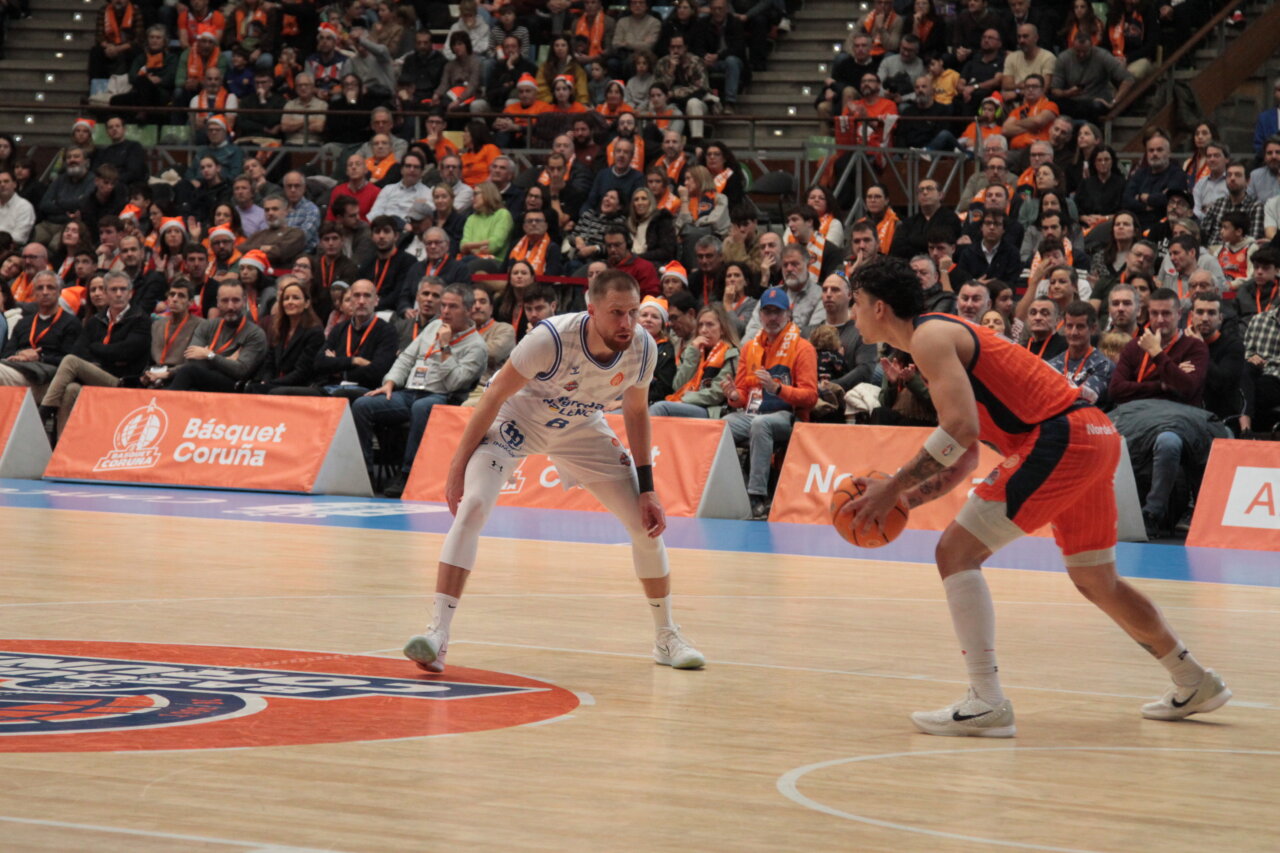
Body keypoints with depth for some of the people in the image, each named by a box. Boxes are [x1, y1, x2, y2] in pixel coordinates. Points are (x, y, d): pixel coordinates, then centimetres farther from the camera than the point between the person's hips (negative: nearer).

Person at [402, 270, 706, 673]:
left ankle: (667, 637, 18)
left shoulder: (642, 348, -21)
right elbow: (495, 395, -23)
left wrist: (647, 489, -4)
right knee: (471, 505, -27)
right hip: (516, 418, -4)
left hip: (580, 428, 4)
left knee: (647, 523, -1)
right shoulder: (552, 338, -35)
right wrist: (457, 467, -21)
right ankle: (437, 632, -27)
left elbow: (636, 411, -2)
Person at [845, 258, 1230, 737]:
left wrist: (893, 487, -14)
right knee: (1095, 581, 25)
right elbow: (966, 458, 26)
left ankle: (987, 703, -15)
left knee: (957, 551, -9)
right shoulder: (943, 338, 24)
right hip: (1094, 433, 10)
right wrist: (909, 498, 15)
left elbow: (960, 428, -20)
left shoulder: (929, 336, -6)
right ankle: (1196, 685, 36)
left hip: (1060, 440, -10)